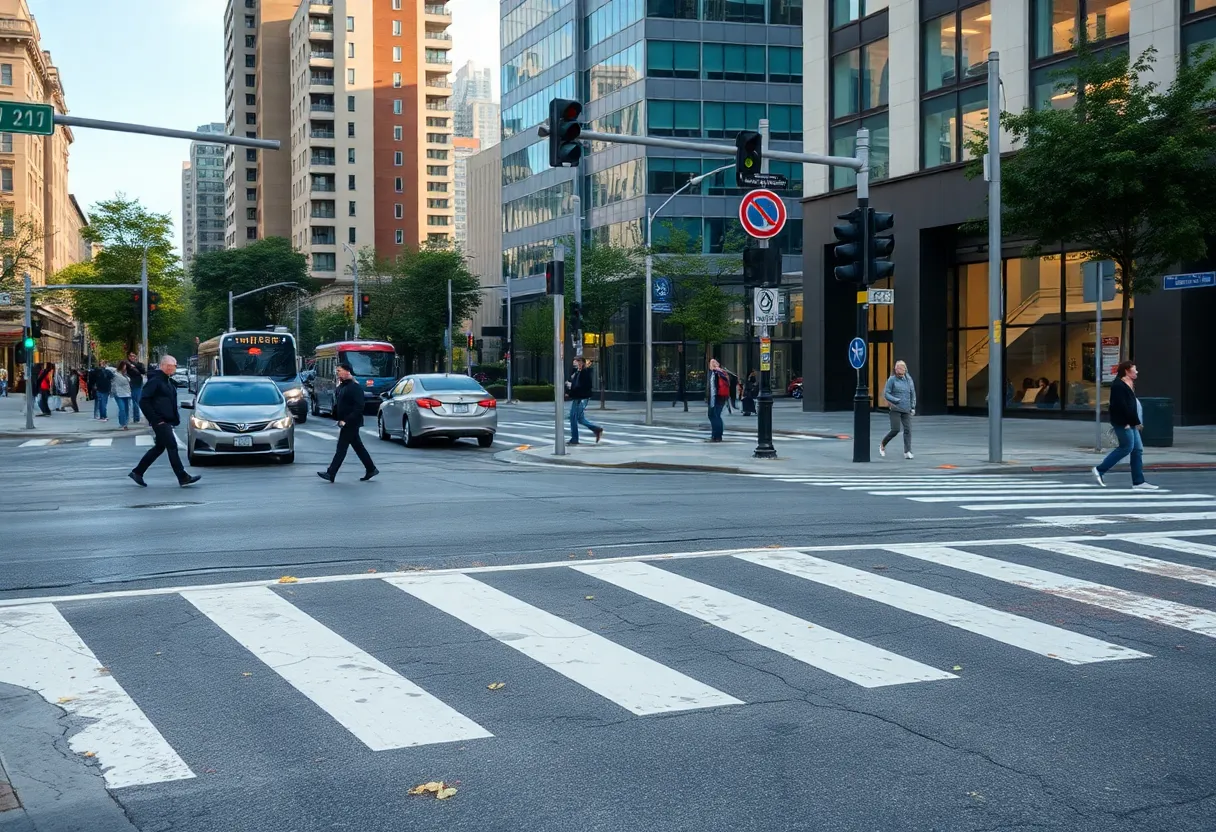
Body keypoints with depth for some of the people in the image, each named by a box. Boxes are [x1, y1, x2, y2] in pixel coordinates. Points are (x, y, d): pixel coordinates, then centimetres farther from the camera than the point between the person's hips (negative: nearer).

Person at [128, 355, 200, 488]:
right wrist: (156, 420, -18)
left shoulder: (167, 381, 17)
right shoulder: (155, 381, -12)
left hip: (167, 422, 10)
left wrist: (175, 419, 14)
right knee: (172, 447, -10)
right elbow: (144, 402, -17)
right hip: (160, 422, -10)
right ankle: (183, 478, -9)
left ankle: (137, 472, 24)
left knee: (159, 448, 15)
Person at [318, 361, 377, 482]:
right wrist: (337, 417, 4)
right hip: (345, 423, 9)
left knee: (341, 448, -7)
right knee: (358, 447, 13)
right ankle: (371, 469, 20)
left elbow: (359, 407, -22)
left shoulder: (354, 387, -16)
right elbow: (337, 403, 22)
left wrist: (346, 420, -23)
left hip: (351, 423, -9)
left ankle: (331, 474, -7)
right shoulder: (341, 386, 13)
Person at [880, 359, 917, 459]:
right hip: (895, 409, -3)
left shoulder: (908, 379, 6)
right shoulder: (892, 380, -4)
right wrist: (897, 400, -16)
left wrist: (913, 407, 8)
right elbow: (886, 394, -5)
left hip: (906, 410, 4)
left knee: (908, 430, -5)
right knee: (895, 430, -7)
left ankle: (907, 452, -1)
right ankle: (882, 445, 17)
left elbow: (913, 394, 13)